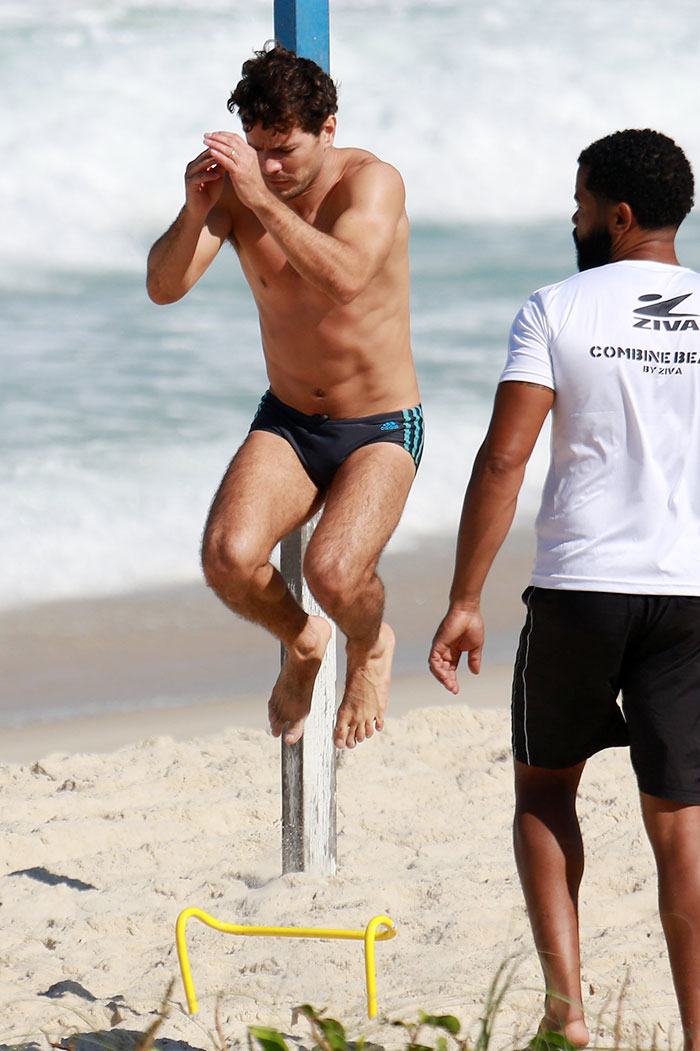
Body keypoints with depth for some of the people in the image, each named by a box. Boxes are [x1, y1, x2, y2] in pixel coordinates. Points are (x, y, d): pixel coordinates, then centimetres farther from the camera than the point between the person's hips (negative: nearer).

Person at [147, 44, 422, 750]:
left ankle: (369, 645, 9)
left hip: (381, 432, -4)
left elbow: (344, 278, -36)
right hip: (286, 424, 4)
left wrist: (263, 201, -42)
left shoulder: (371, 183, -17)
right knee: (228, 558, -24)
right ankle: (301, 642, 10)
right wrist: (195, 211, -31)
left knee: (333, 573, -28)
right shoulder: (238, 186, -5)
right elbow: (164, 288, -14)